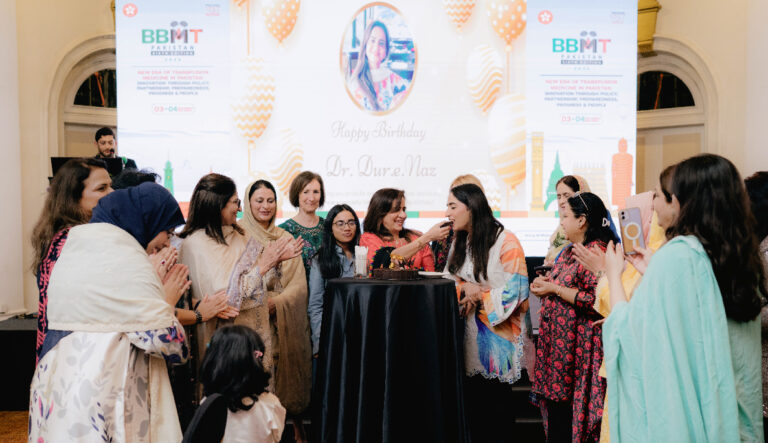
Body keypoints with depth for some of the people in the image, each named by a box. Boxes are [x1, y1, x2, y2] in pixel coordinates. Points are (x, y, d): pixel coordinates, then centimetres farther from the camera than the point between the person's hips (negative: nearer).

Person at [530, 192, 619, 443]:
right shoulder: (570, 250, 15)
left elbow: (597, 301, -24)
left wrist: (555, 289, -18)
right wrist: (545, 284, 7)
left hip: (578, 345, -9)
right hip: (558, 339, 9)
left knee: (568, 407, -1)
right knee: (555, 404, 12)